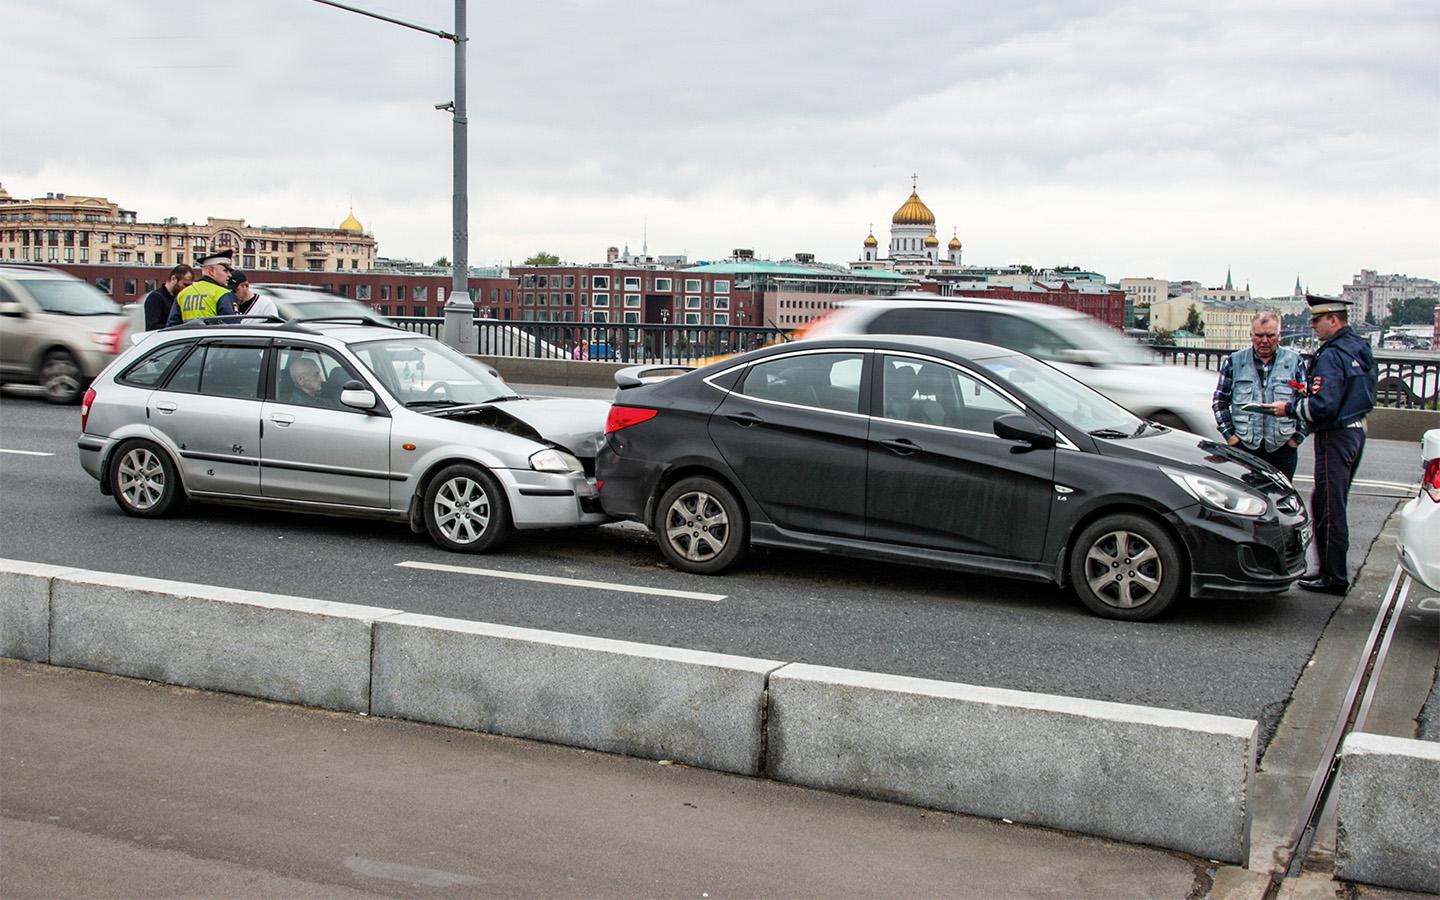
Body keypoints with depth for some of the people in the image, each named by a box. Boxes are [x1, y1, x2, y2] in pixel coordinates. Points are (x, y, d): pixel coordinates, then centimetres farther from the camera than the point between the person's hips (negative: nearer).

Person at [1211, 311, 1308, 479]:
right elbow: (1220, 401, 10)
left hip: (1282, 448, 0)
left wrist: (1297, 437, 2)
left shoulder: (1294, 362, 5)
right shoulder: (1234, 362, 6)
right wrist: (1229, 434, 2)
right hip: (1244, 446, 0)